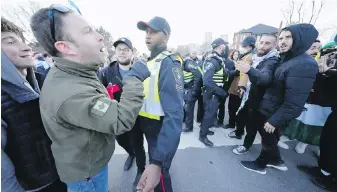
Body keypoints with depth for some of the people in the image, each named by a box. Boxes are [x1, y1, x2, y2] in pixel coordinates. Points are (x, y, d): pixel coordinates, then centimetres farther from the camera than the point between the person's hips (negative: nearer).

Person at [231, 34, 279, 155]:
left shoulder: (272, 61, -23)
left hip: (257, 99, -7)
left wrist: (250, 70, -63)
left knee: (251, 124, 4)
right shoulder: (256, 58, 4)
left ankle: (246, 145, 24)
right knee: (240, 116, 21)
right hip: (248, 95, 8)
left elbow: (265, 77, -46)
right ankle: (239, 132, 46)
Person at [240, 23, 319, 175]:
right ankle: (276, 161, 46)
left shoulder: (304, 65, -24)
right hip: (266, 109, 8)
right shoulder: (286, 60, 7)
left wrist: (275, 120, -22)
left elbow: (294, 102, -27)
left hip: (273, 114, -8)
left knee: (268, 140, 13)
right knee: (269, 139, 24)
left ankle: (260, 164, 35)